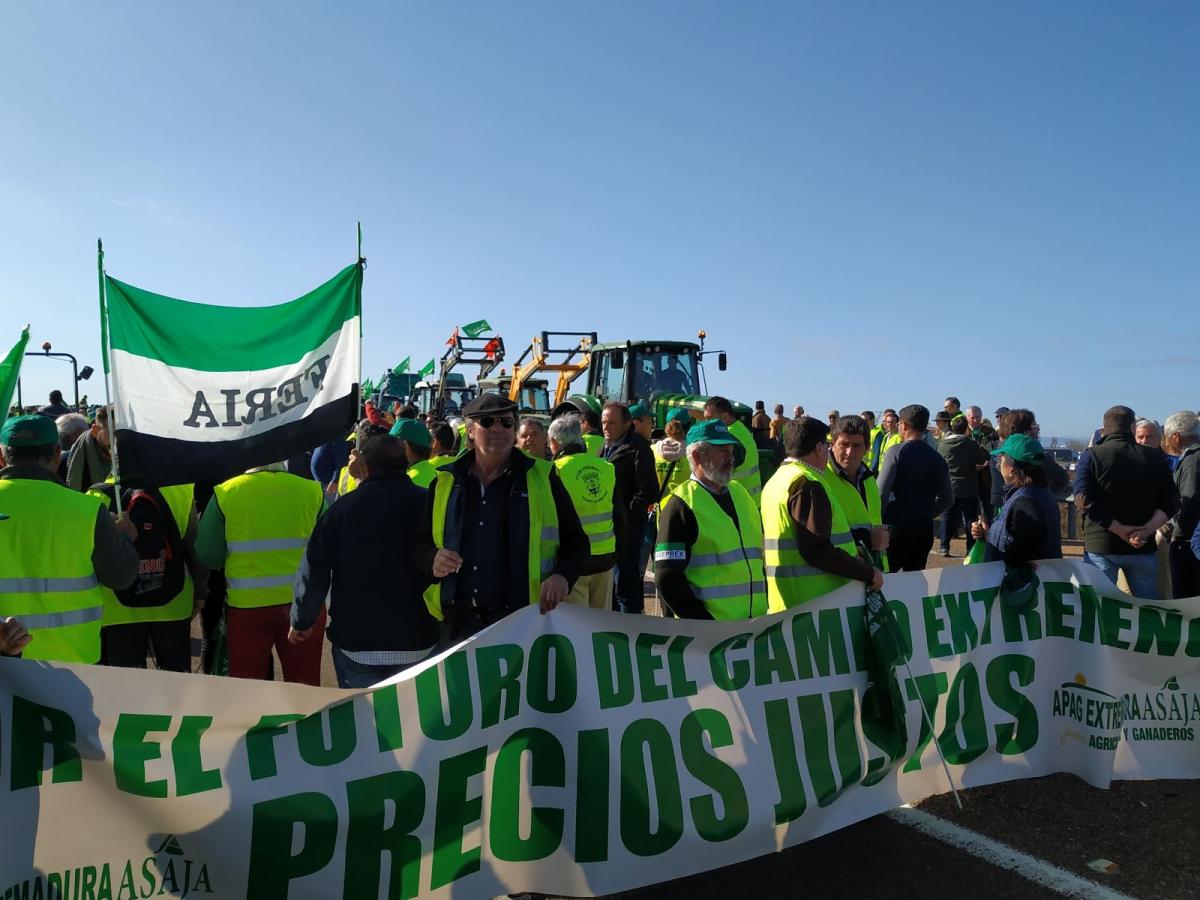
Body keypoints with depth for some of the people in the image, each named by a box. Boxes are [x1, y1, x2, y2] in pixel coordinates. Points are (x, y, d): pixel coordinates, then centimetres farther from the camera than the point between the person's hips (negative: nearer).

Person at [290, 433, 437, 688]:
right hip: (418, 644, 1)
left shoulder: (342, 508, -9)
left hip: (355, 643, -1)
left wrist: (301, 622, 8)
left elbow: (313, 573, -7)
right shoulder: (429, 504, -8)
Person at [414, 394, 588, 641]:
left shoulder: (542, 479, 4)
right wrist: (433, 560, -6)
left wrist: (562, 575, -14)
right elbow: (421, 543, 17)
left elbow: (576, 541, 6)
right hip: (459, 623, 2)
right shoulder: (445, 483, 10)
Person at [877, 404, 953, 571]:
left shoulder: (896, 452, -9)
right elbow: (947, 499, 14)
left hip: (896, 527, -6)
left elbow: (881, 493, -15)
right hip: (924, 529, 6)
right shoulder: (937, 459, 8)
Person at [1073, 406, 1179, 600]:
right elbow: (1170, 503, -1)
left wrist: (1122, 530, -13)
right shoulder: (1156, 458, 4)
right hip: (1143, 547, 2)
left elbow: (1085, 502, -16)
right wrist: (1147, 529, -12)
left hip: (1100, 547, -2)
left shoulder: (1091, 457, -6)